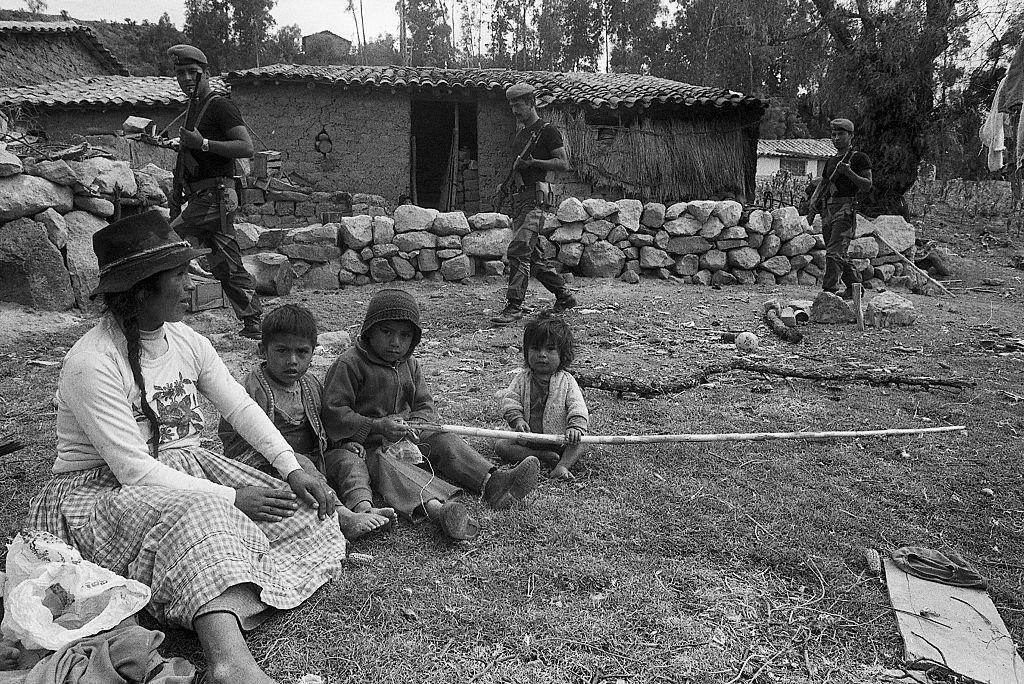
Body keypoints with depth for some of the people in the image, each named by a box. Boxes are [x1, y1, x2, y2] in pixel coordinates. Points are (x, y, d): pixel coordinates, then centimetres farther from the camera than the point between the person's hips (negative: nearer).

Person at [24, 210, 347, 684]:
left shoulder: (186, 341, 3)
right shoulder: (91, 364, -20)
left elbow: (241, 407, 2)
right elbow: (134, 470, -24)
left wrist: (293, 470, -11)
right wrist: (232, 498, -26)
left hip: (185, 470, 8)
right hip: (103, 492, -8)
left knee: (298, 513, -11)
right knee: (196, 512, -40)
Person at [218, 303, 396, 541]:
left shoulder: (312, 386, 11)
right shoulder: (250, 394, -12)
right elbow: (237, 448, -14)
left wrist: (342, 443, 4)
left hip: (315, 465, 7)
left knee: (350, 457, -12)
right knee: (299, 463, -34)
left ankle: (362, 505, -34)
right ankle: (342, 517, -47)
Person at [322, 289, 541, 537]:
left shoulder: (409, 365, 13)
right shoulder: (349, 365, -10)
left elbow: (425, 406, 11)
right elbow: (334, 413, -16)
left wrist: (413, 425, -14)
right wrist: (377, 427, -28)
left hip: (408, 439, 7)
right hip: (365, 445, -7)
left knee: (444, 440, -14)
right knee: (386, 464, -36)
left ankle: (492, 482, -33)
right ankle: (435, 505, -63)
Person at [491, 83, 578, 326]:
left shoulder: (547, 131, -3)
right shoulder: (521, 134, 22)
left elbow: (564, 164, -8)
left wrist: (532, 162, -16)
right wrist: (510, 178, 13)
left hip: (535, 198, -9)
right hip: (519, 198, 9)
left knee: (518, 251, -17)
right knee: (533, 256, 11)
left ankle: (514, 307, -16)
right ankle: (565, 297, 23)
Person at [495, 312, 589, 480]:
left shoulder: (566, 381, -1)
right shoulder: (522, 380, 5)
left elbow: (577, 406, -11)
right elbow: (509, 400, -4)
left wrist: (575, 426, -31)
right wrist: (517, 419, -24)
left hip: (558, 439, -1)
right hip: (527, 438, 2)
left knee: (578, 445, -25)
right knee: (501, 447, -21)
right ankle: (542, 457, -26)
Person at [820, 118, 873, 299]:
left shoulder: (859, 158, 1)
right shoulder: (831, 161, 21)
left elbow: (867, 185, -6)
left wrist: (848, 172, -18)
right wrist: (815, 201, 12)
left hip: (845, 209, -7)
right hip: (827, 209, 8)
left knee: (834, 252, -17)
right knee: (839, 255, 12)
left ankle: (830, 289, -18)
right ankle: (854, 285, 26)